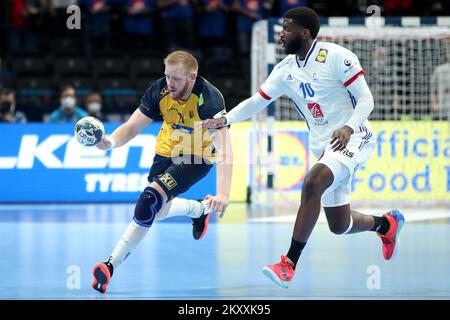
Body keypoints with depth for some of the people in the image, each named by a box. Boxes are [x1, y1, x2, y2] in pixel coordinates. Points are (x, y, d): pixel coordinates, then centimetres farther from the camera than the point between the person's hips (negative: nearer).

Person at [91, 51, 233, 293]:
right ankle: (201, 209, 52)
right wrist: (110, 141, -37)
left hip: (198, 156, -6)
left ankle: (111, 266, -21)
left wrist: (223, 193, -54)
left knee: (151, 198, -26)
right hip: (168, 151, 6)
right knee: (156, 210, 20)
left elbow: (224, 151, -40)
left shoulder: (209, 99, -33)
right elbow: (131, 128, -14)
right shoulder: (160, 90, -21)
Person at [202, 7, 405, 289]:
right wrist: (225, 120, -7)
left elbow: (366, 100, -13)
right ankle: (386, 224, 44)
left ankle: (289, 265, -31)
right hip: (324, 147, 7)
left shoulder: (336, 56, -13)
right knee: (339, 225, 11)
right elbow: (256, 102, 9)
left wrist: (348, 128, -30)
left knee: (312, 183, -32)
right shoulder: (285, 70, 6)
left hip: (353, 138, -7)